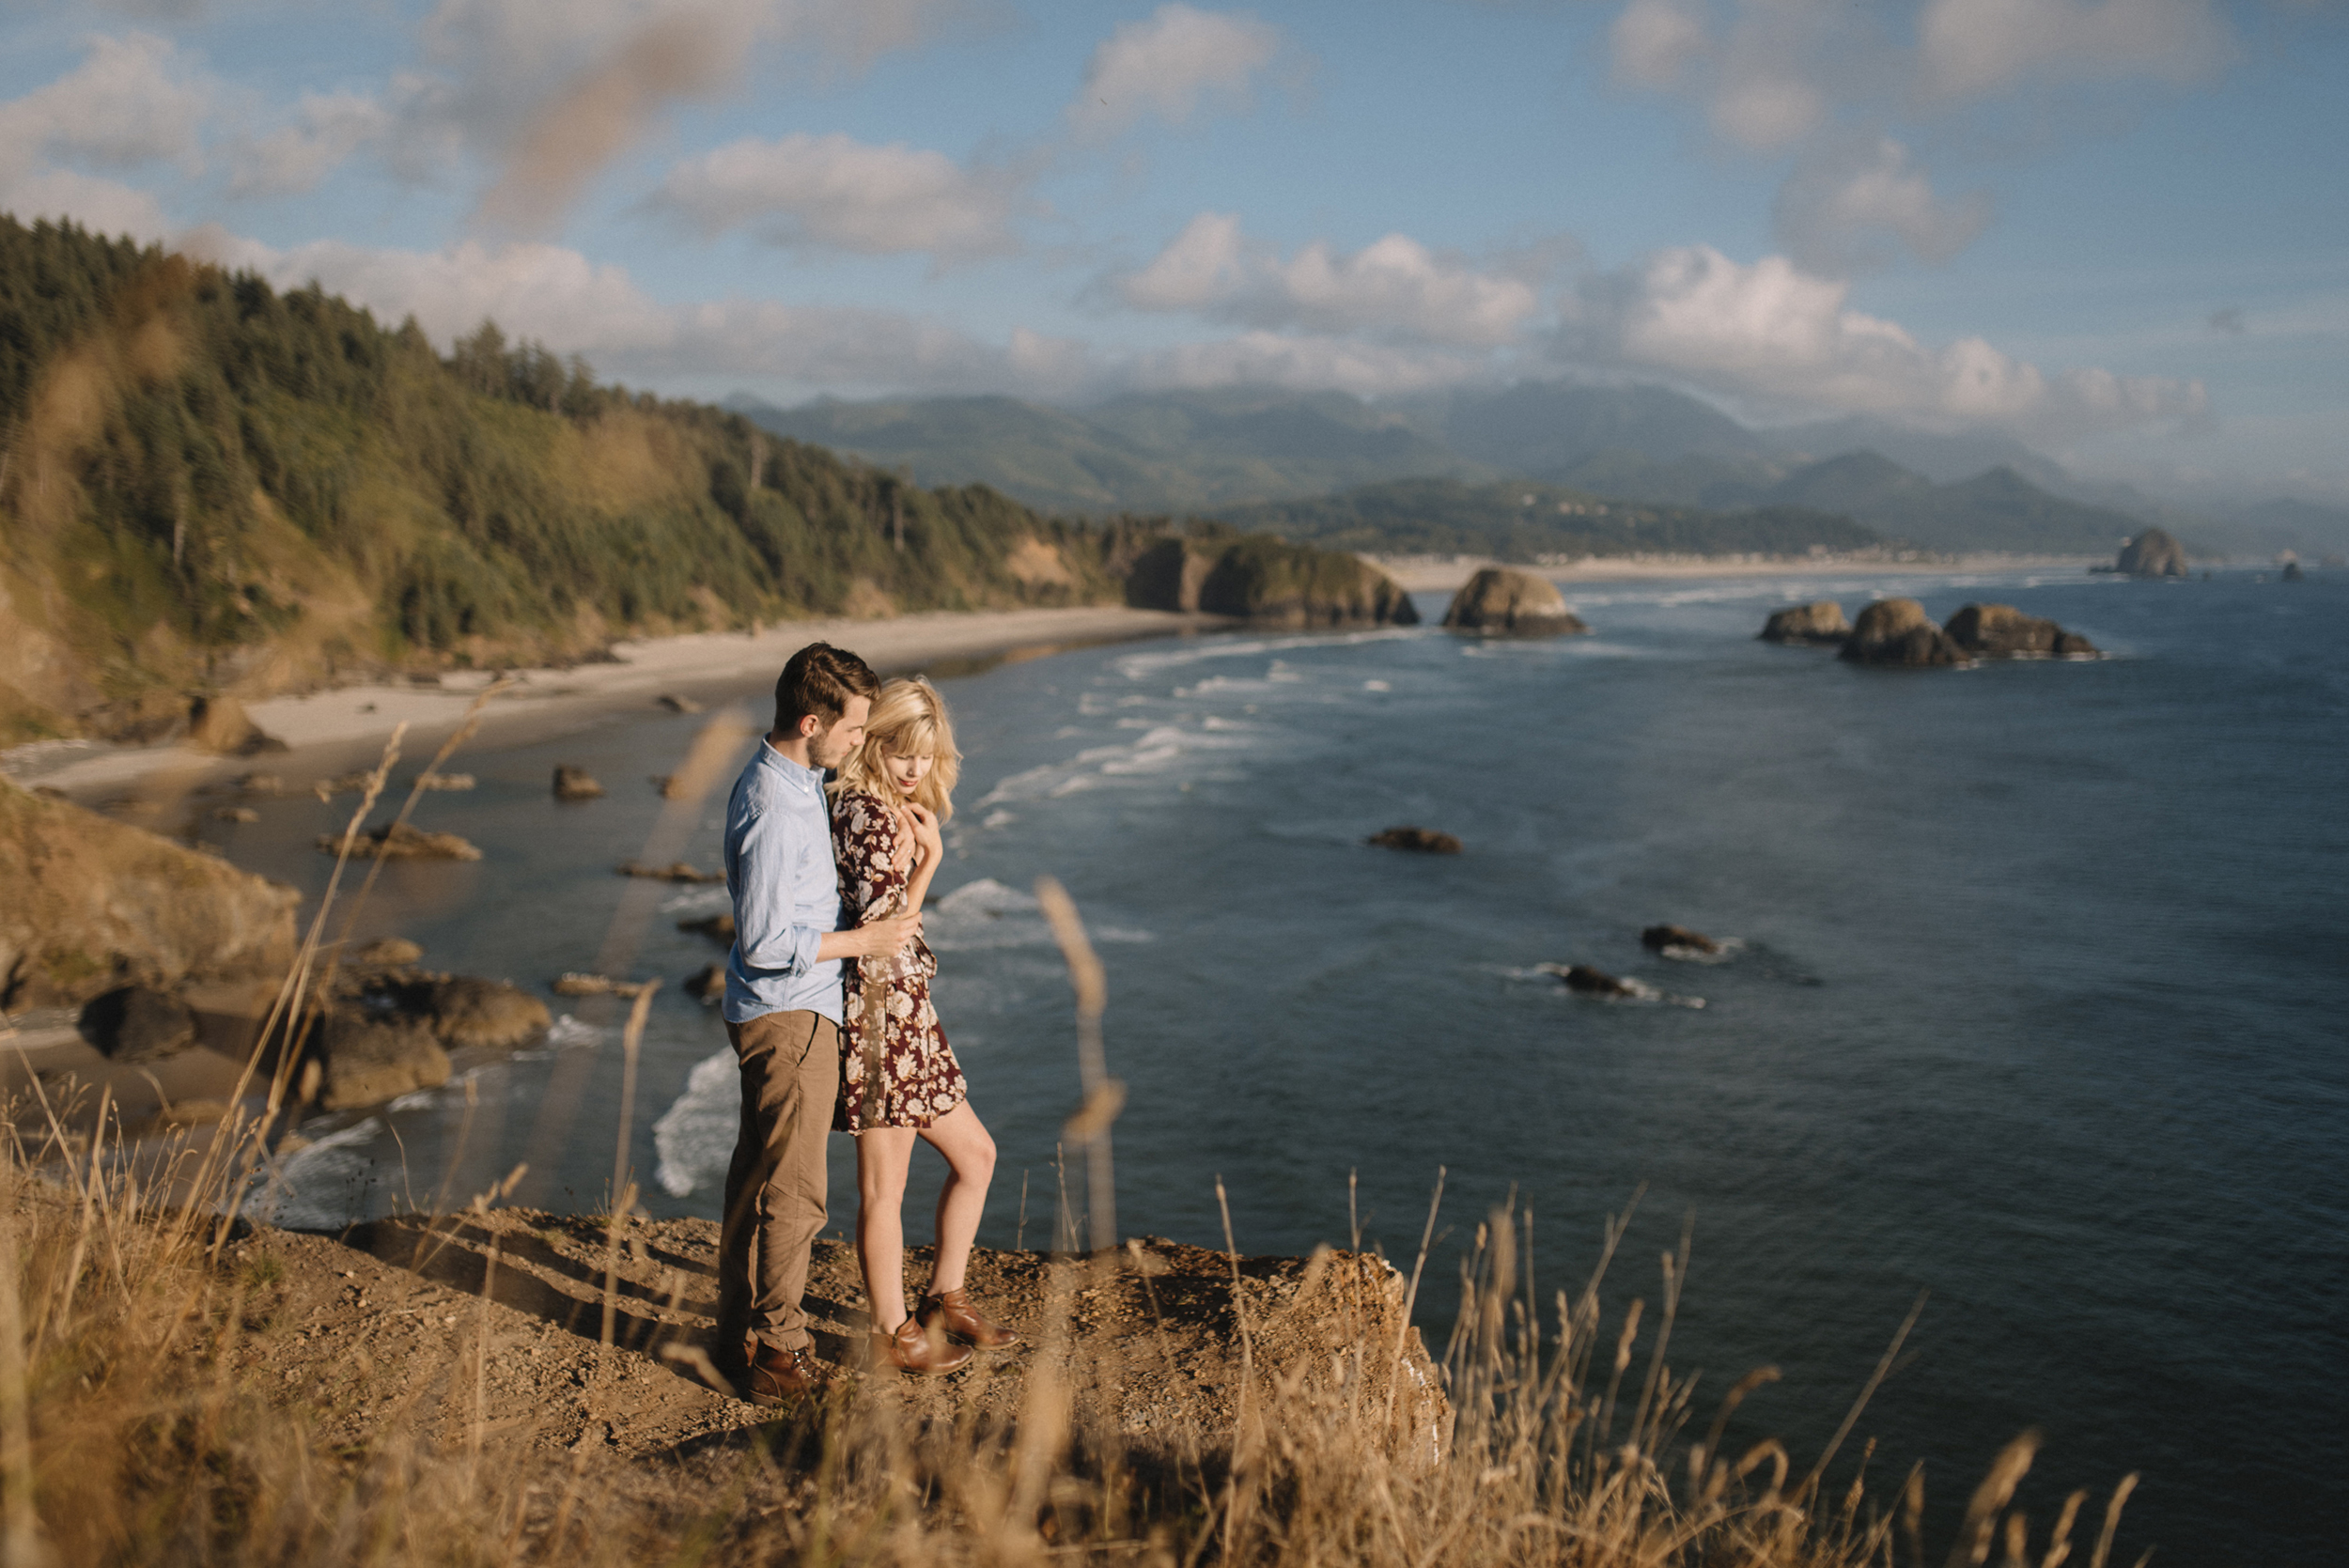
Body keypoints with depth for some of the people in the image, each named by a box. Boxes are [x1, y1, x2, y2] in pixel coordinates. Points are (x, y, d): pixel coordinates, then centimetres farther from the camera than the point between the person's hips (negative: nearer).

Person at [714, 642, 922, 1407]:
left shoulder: (781, 779, 8)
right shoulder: (776, 810, -25)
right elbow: (765, 942, -25)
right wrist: (867, 940, -17)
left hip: (774, 1009, 10)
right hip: (790, 1014, -10)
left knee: (756, 1173, 18)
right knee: (792, 1192, -2)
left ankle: (739, 1329, 30)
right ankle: (778, 1355, 8)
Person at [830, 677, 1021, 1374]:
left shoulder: (896, 810, 13)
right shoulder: (864, 811, -16)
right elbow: (881, 927, -18)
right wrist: (928, 857, -14)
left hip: (905, 1010, 10)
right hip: (876, 1009, -10)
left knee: (974, 1153, 18)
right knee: (884, 1186, 3)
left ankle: (945, 1298, 30)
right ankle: (894, 1333, 16)